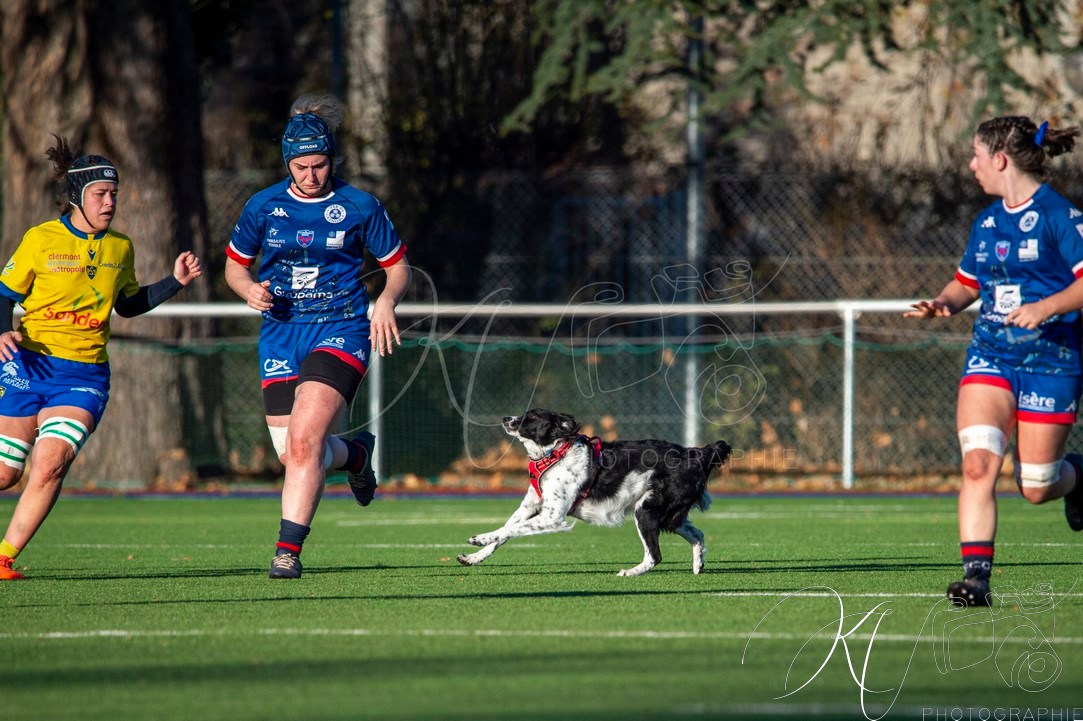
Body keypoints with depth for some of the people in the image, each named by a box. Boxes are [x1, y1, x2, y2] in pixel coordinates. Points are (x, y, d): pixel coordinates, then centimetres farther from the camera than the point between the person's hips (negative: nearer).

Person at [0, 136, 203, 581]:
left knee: (50, 466, -18)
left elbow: (127, 304, 21)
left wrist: (176, 282, 10)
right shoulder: (41, 240, -6)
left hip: (84, 376, 2)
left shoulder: (120, 248, 7)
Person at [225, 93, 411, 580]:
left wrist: (386, 302, -12)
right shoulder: (263, 207, 4)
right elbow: (235, 265, 15)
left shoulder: (359, 207, -2)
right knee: (292, 453, 2)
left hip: (340, 331, -4)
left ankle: (288, 548, -18)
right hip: (281, 334, 4)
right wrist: (251, 290, -7)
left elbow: (397, 266, 9)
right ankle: (355, 455, 37)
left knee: (304, 439, -22)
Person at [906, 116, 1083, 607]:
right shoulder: (986, 222, 12)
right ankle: (975, 574, -19)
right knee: (978, 461, -17)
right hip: (990, 358, 5)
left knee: (1035, 487, 1)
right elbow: (966, 283, 25)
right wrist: (942, 303, 4)